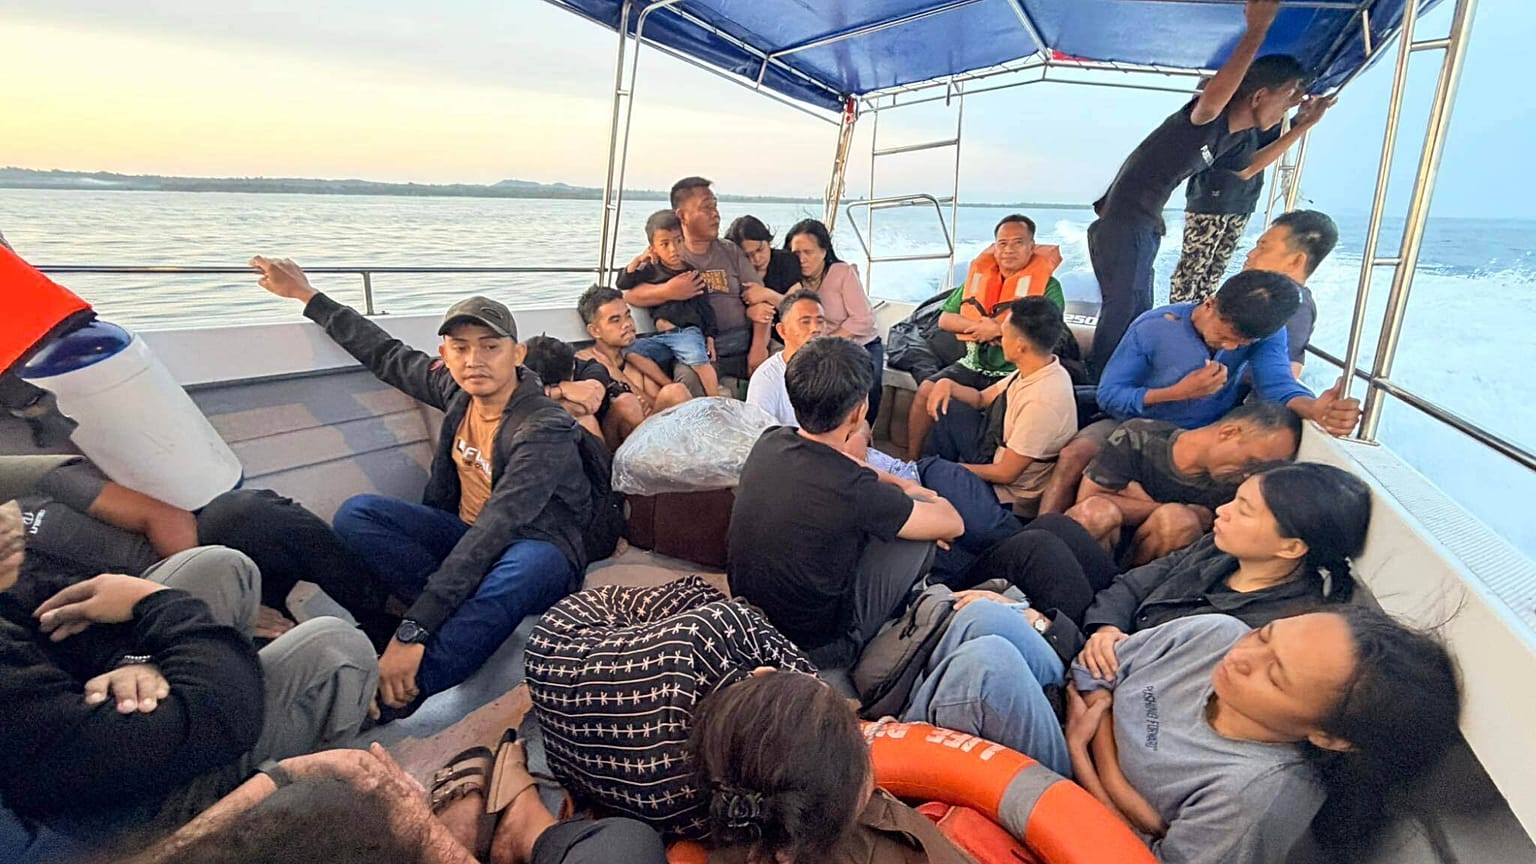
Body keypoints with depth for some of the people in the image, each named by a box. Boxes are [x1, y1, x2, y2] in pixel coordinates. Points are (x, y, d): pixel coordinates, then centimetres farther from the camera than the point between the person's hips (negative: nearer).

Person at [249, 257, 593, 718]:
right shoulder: (457, 389, -4)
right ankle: (467, 613, -20)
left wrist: (412, 631, -40)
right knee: (356, 514, -14)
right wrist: (306, 295, 21)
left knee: (525, 566, -43)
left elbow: (494, 532, -34)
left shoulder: (545, 429, -25)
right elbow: (388, 355, 15)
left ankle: (389, 699, -40)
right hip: (465, 536, 7)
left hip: (536, 549, -6)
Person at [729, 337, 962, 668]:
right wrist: (920, 498, 9)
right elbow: (953, 523, -12)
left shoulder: (769, 442, -11)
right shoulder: (853, 492, -31)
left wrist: (899, 483, 12)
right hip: (816, 649, -6)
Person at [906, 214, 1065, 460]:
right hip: (972, 365, 5)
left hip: (1015, 373, -4)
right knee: (927, 390, -14)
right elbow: (945, 319, 9)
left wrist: (999, 329, -15)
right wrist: (978, 326, -9)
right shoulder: (979, 274, 13)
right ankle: (911, 460, -3)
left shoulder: (1047, 285, 0)